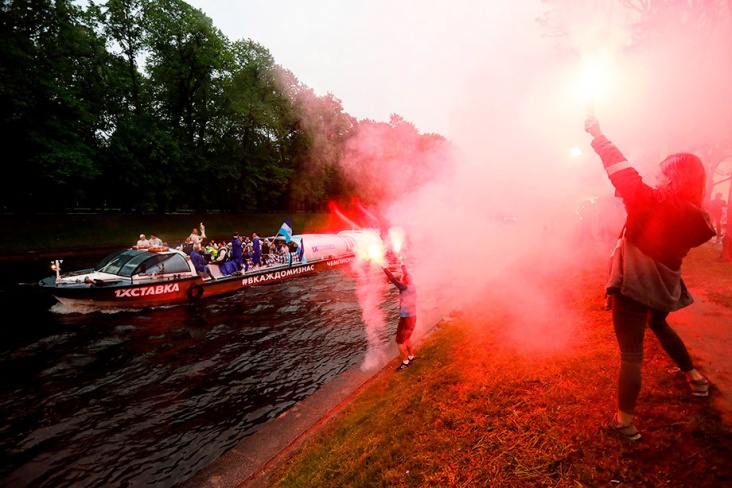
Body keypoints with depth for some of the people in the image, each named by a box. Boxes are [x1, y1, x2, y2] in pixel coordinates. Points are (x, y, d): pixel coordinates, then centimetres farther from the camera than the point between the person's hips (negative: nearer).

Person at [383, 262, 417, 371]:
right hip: (412, 316, 9)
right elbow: (406, 275, 16)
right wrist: (402, 264, 29)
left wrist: (385, 268, -16)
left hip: (406, 318, -9)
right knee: (406, 338, 25)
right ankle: (411, 356, 37)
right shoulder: (411, 287, 0)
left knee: (399, 341, 3)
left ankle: (405, 361, 12)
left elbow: (393, 279, -24)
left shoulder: (404, 288, -22)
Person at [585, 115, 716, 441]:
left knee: (631, 352, -2)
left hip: (633, 282, -7)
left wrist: (597, 134, -10)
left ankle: (624, 422, 6)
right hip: (663, 285, 7)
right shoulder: (696, 218, -1)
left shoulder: (653, 203, -19)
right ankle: (695, 377, 52)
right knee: (658, 324, 36)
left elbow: (623, 173, -18)